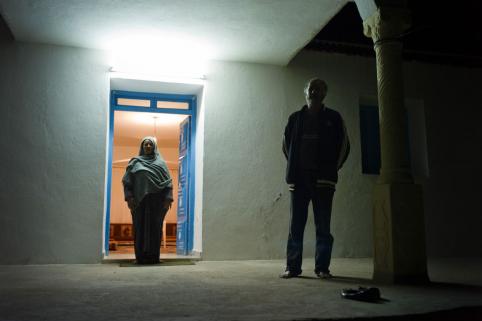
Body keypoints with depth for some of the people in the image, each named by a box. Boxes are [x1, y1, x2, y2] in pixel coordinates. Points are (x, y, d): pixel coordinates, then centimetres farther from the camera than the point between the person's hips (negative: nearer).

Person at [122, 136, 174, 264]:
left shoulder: (161, 162, 12)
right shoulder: (135, 162, 13)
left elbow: (168, 182, 5)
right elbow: (127, 181, 5)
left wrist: (168, 198, -7)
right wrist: (129, 197, -8)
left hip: (156, 200, 0)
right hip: (139, 200, 0)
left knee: (155, 228, -2)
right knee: (140, 227, -2)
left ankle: (154, 256, 1)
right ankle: (141, 257, 0)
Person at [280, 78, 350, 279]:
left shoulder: (333, 118, 8)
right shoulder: (295, 118, 12)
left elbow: (344, 144, 9)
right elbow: (286, 144, 19)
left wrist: (334, 168, 3)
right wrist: (293, 168, 10)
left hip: (323, 179, -1)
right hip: (298, 178, 2)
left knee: (323, 226, 0)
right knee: (295, 225, 1)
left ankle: (322, 267, 7)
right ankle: (293, 267, 6)